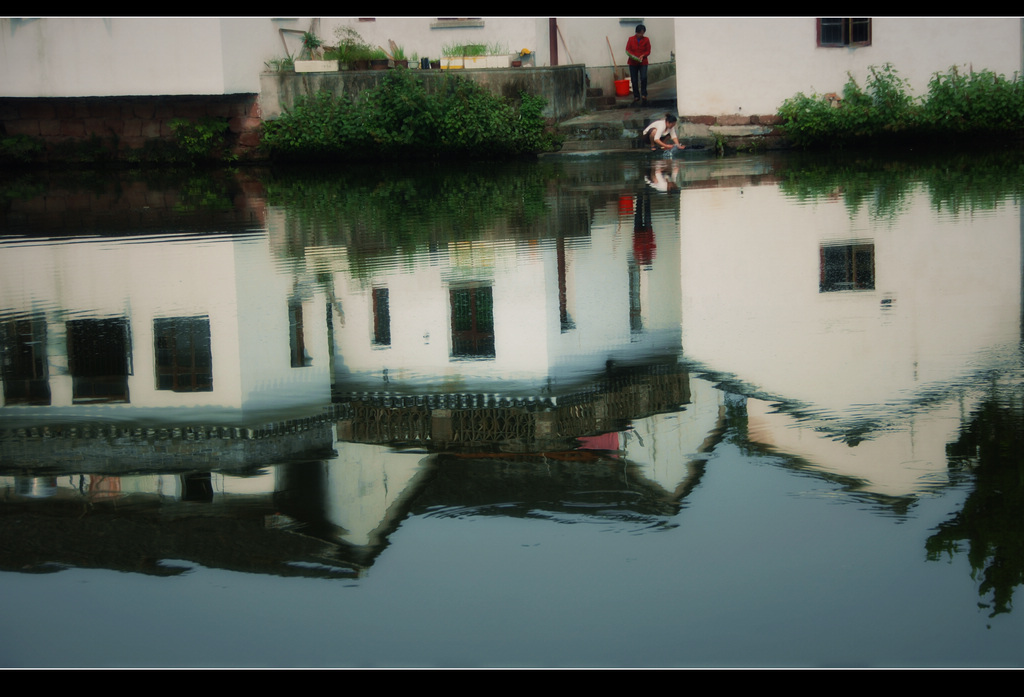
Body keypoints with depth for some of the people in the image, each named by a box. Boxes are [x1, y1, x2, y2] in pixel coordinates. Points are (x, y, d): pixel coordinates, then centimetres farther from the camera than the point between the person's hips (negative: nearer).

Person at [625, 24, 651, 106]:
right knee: (634, 80, 3)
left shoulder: (646, 40, 3)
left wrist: (642, 56, -17)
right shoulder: (631, 39, 2)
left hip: (643, 62, -1)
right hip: (633, 63, 1)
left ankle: (644, 95, -6)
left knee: (644, 78, -20)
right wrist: (633, 56, -20)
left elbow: (648, 51, 3)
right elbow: (627, 50, -1)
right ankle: (636, 97, 14)